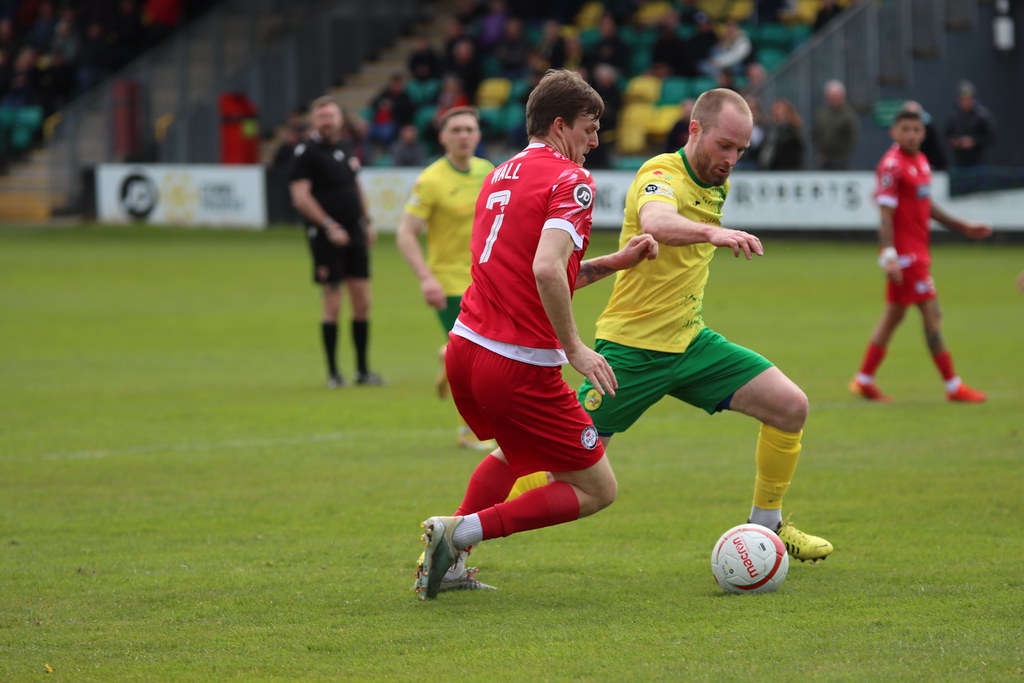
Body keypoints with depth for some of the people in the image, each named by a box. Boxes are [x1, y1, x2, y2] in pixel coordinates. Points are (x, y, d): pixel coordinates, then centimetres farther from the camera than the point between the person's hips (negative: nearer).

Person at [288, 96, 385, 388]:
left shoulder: (345, 149, 13)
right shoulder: (306, 153, -8)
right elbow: (300, 197, -15)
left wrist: (367, 222, 19)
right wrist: (329, 226, -20)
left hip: (354, 234, 7)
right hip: (327, 236, -7)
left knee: (362, 303, 6)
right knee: (333, 305, -4)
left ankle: (362, 370, 14)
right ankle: (333, 372, 5)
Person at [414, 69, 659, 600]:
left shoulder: (500, 176, 17)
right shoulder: (571, 181, -10)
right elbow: (546, 269, -26)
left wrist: (612, 262, 20)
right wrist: (575, 349, -20)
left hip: (465, 350, 8)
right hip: (521, 368, -8)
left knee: (516, 452, 37)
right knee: (596, 490, 5)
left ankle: (447, 557, 26)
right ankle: (463, 531, -8)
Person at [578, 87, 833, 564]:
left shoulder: (717, 185, 8)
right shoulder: (662, 175, -18)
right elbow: (655, 222, -44)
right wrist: (712, 232, -60)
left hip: (690, 342, 7)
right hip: (632, 347, -7)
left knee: (790, 407, -3)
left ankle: (765, 525, 14)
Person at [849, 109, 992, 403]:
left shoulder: (920, 161, 12)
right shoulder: (892, 165, -15)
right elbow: (885, 214, -19)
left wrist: (963, 226, 24)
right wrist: (889, 256, -26)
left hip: (918, 251, 9)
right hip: (904, 252, -9)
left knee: (894, 314, 13)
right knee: (932, 314, -7)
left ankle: (864, 380, 19)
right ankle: (953, 386, -3)